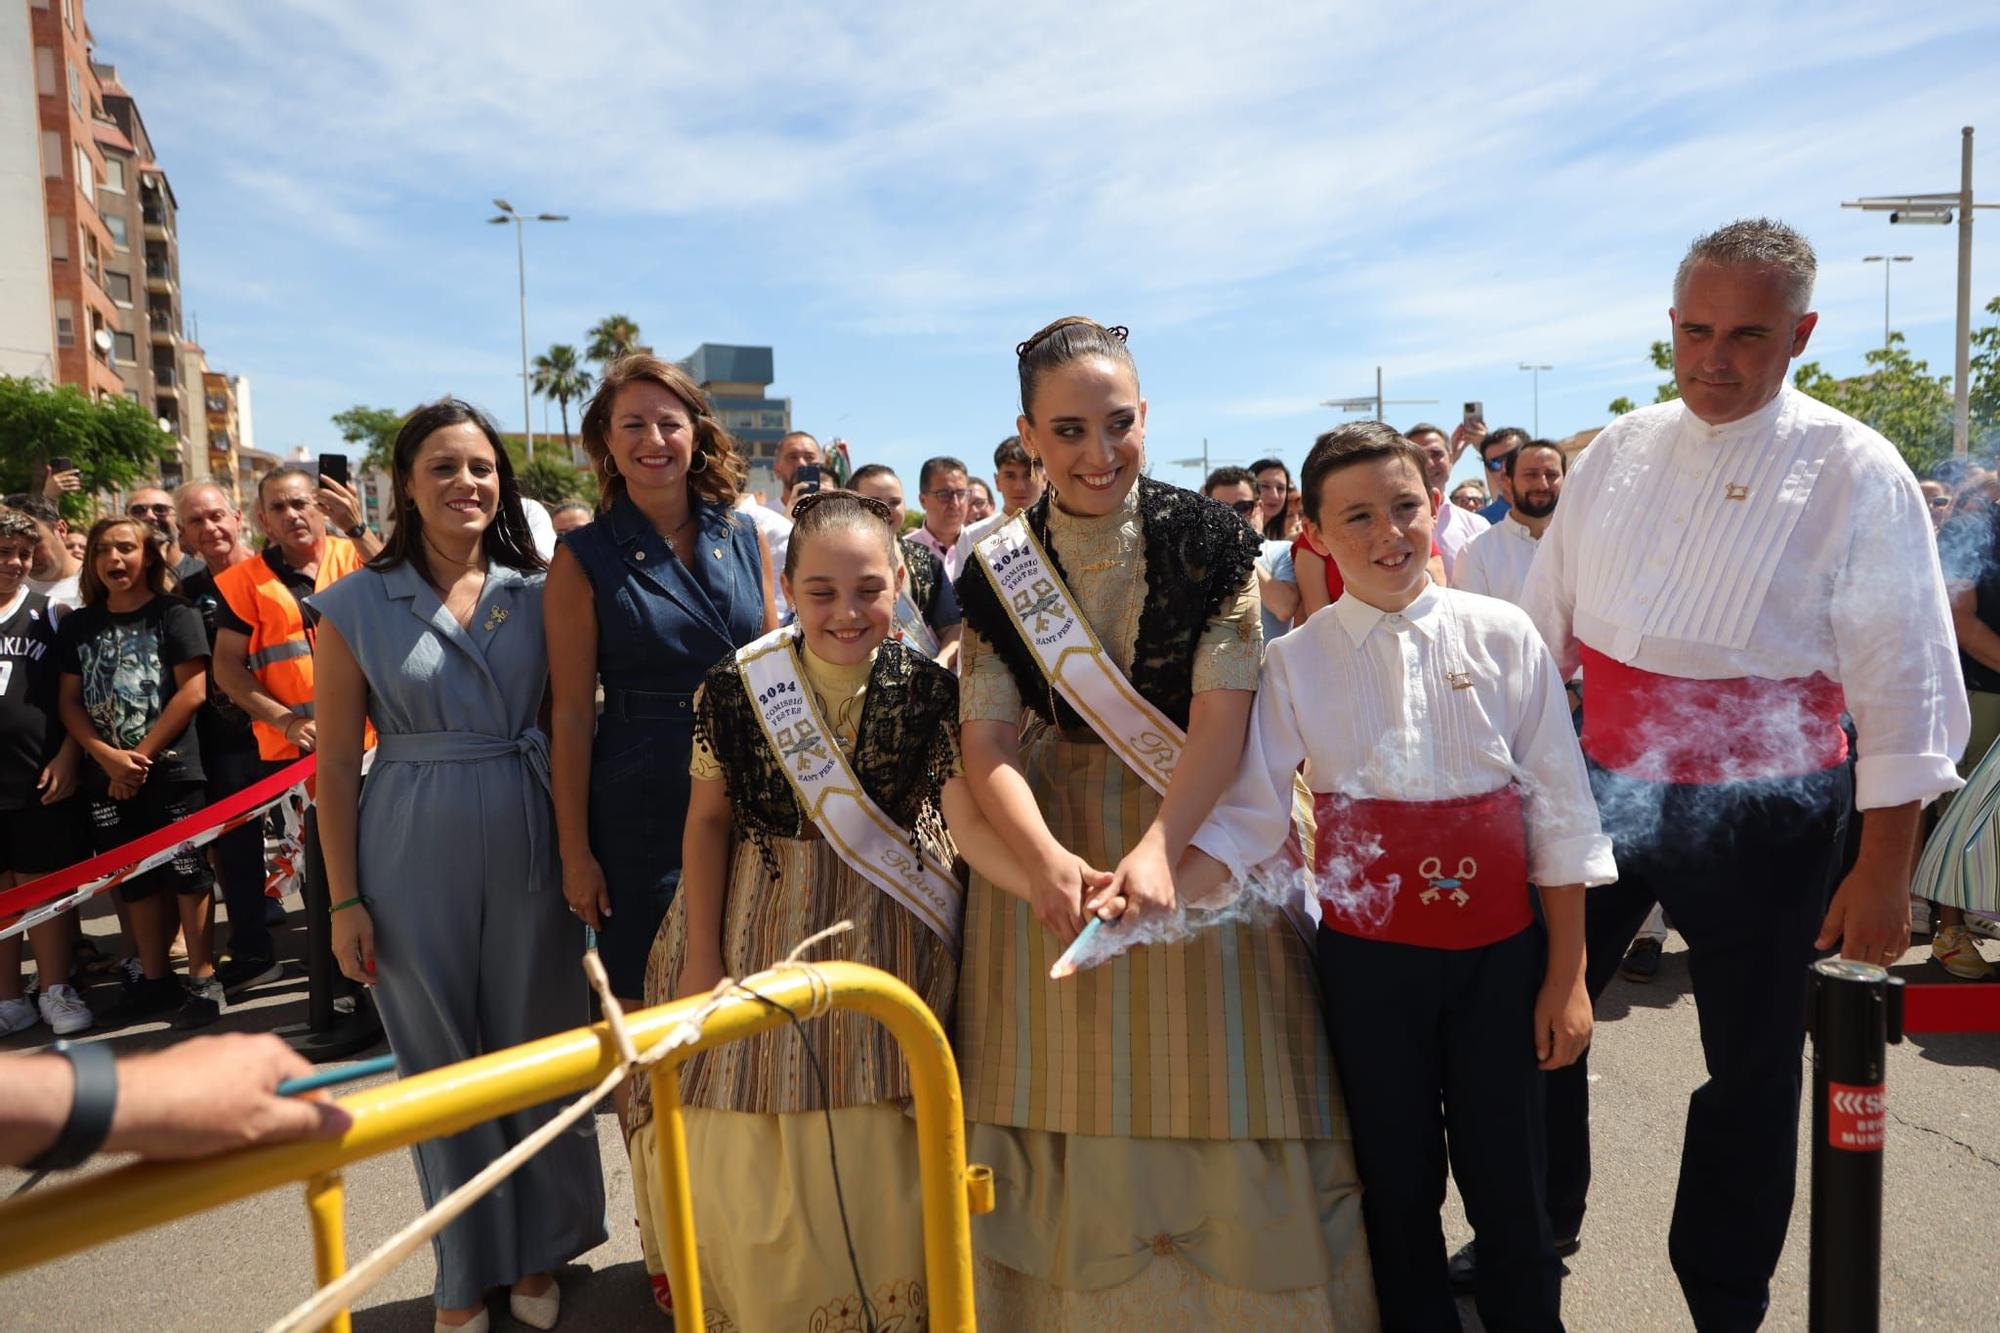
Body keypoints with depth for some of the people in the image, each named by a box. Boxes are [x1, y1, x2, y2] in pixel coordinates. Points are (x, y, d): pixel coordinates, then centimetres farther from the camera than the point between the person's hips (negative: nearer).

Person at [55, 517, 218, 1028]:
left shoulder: (175, 615, -3)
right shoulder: (77, 625, 10)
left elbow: (193, 691, -9)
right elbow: (70, 702, 7)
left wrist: (142, 754, -11)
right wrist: (108, 756, -8)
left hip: (170, 770, -5)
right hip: (107, 777, 5)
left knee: (187, 876, -2)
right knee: (136, 882, 11)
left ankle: (203, 980, 6)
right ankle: (154, 980, 21)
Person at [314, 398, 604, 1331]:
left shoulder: (537, 594, 2)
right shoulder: (357, 605, -3)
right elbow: (336, 762, -1)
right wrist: (345, 901, -3)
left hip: (528, 851, 2)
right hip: (415, 860, -1)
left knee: (540, 1052, 11)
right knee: (442, 1066, 11)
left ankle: (538, 1254, 32)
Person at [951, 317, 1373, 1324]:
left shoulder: (1211, 541, -7)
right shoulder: (996, 571, -2)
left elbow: (1222, 716, -13)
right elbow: (986, 741, -8)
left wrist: (1156, 850, -28)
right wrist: (1047, 856, -26)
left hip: (1197, 842, -1)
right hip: (1047, 848, 2)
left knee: (1217, 1115, 5)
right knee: (1065, 1120, 8)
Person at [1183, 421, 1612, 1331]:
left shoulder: (1505, 637, -3)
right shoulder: (1295, 663, -4)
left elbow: (1557, 813, -1)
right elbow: (1250, 816, -8)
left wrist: (1567, 974, 0)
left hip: (1499, 950, 0)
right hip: (1368, 957, 0)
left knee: (1507, 1180, 12)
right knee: (1397, 1184, 14)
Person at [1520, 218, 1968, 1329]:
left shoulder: (1853, 471, -8)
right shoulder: (1615, 455, 4)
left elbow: (1902, 685, -9)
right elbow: (1540, 632, 9)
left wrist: (1884, 870, -11)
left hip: (1760, 819, -3)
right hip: (1602, 790, 4)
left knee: (1750, 1070, 11)